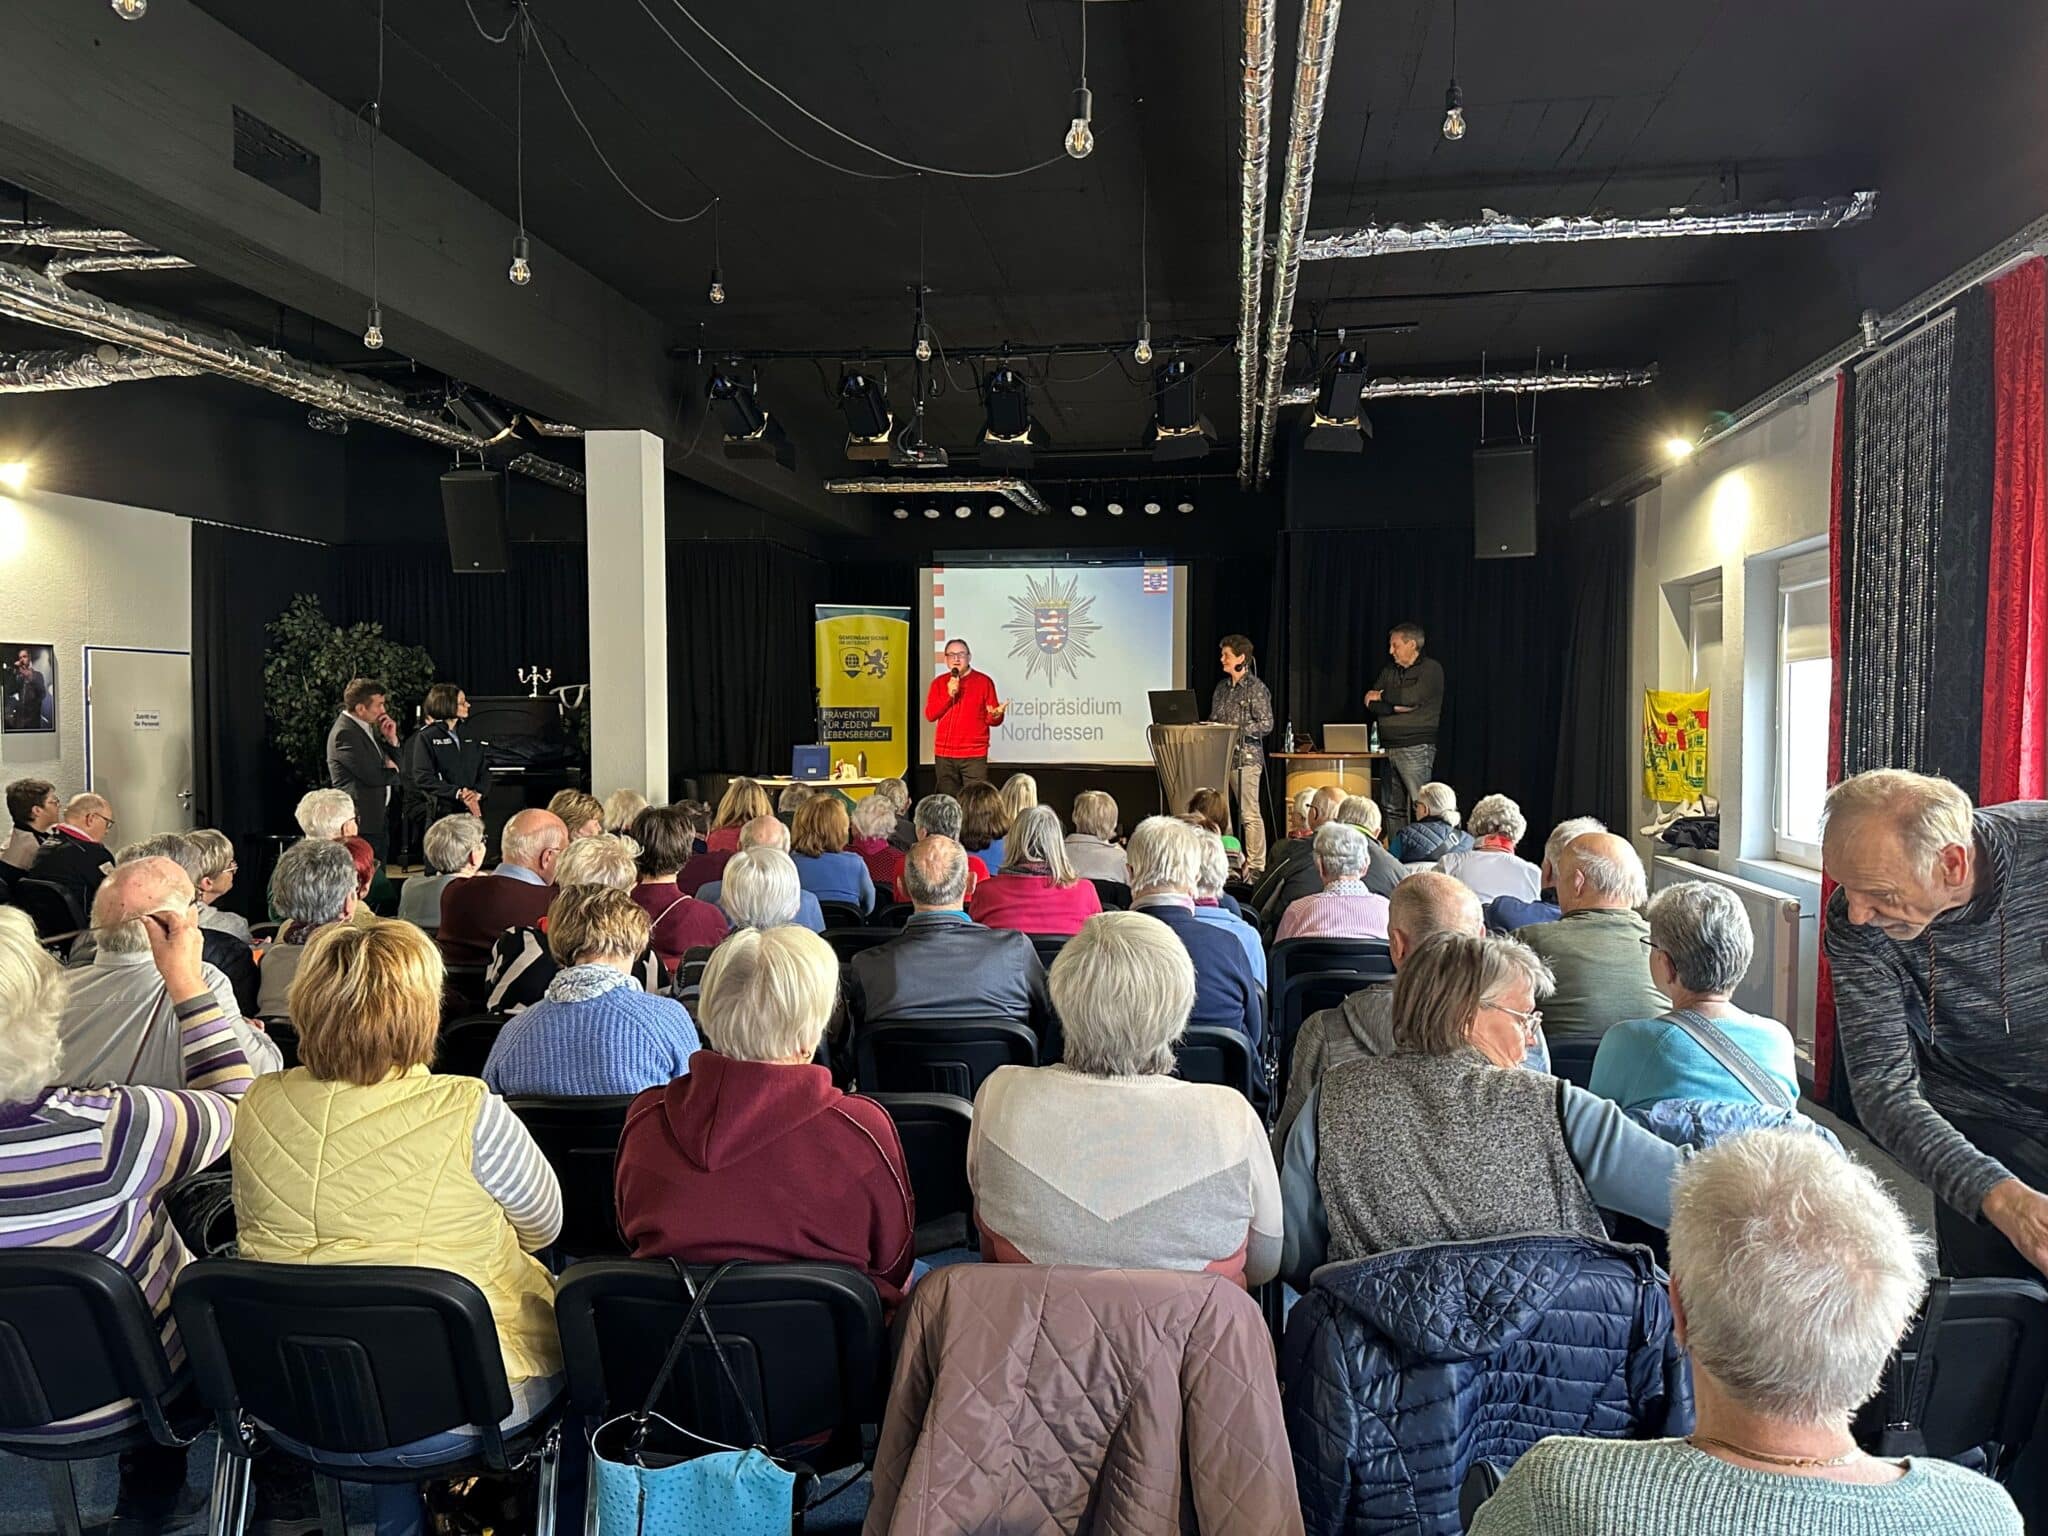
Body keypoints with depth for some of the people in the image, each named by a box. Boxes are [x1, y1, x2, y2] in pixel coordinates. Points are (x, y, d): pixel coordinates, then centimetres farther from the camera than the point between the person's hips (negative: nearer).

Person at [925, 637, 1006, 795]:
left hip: (975, 754, -3)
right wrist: (949, 694, -10)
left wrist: (996, 715, -21)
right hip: (944, 754, 3)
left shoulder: (984, 681, 3)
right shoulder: (938, 682, 11)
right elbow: (929, 714, 0)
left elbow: (992, 720, 2)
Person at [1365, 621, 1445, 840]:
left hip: (1416, 748, -7)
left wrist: (1382, 696, 0)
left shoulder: (1431, 668, -2)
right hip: (1389, 748, 7)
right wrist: (1396, 707, -9)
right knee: (1392, 809, 6)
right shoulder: (1389, 671, 18)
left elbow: (1411, 696, -16)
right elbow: (1371, 703, 10)